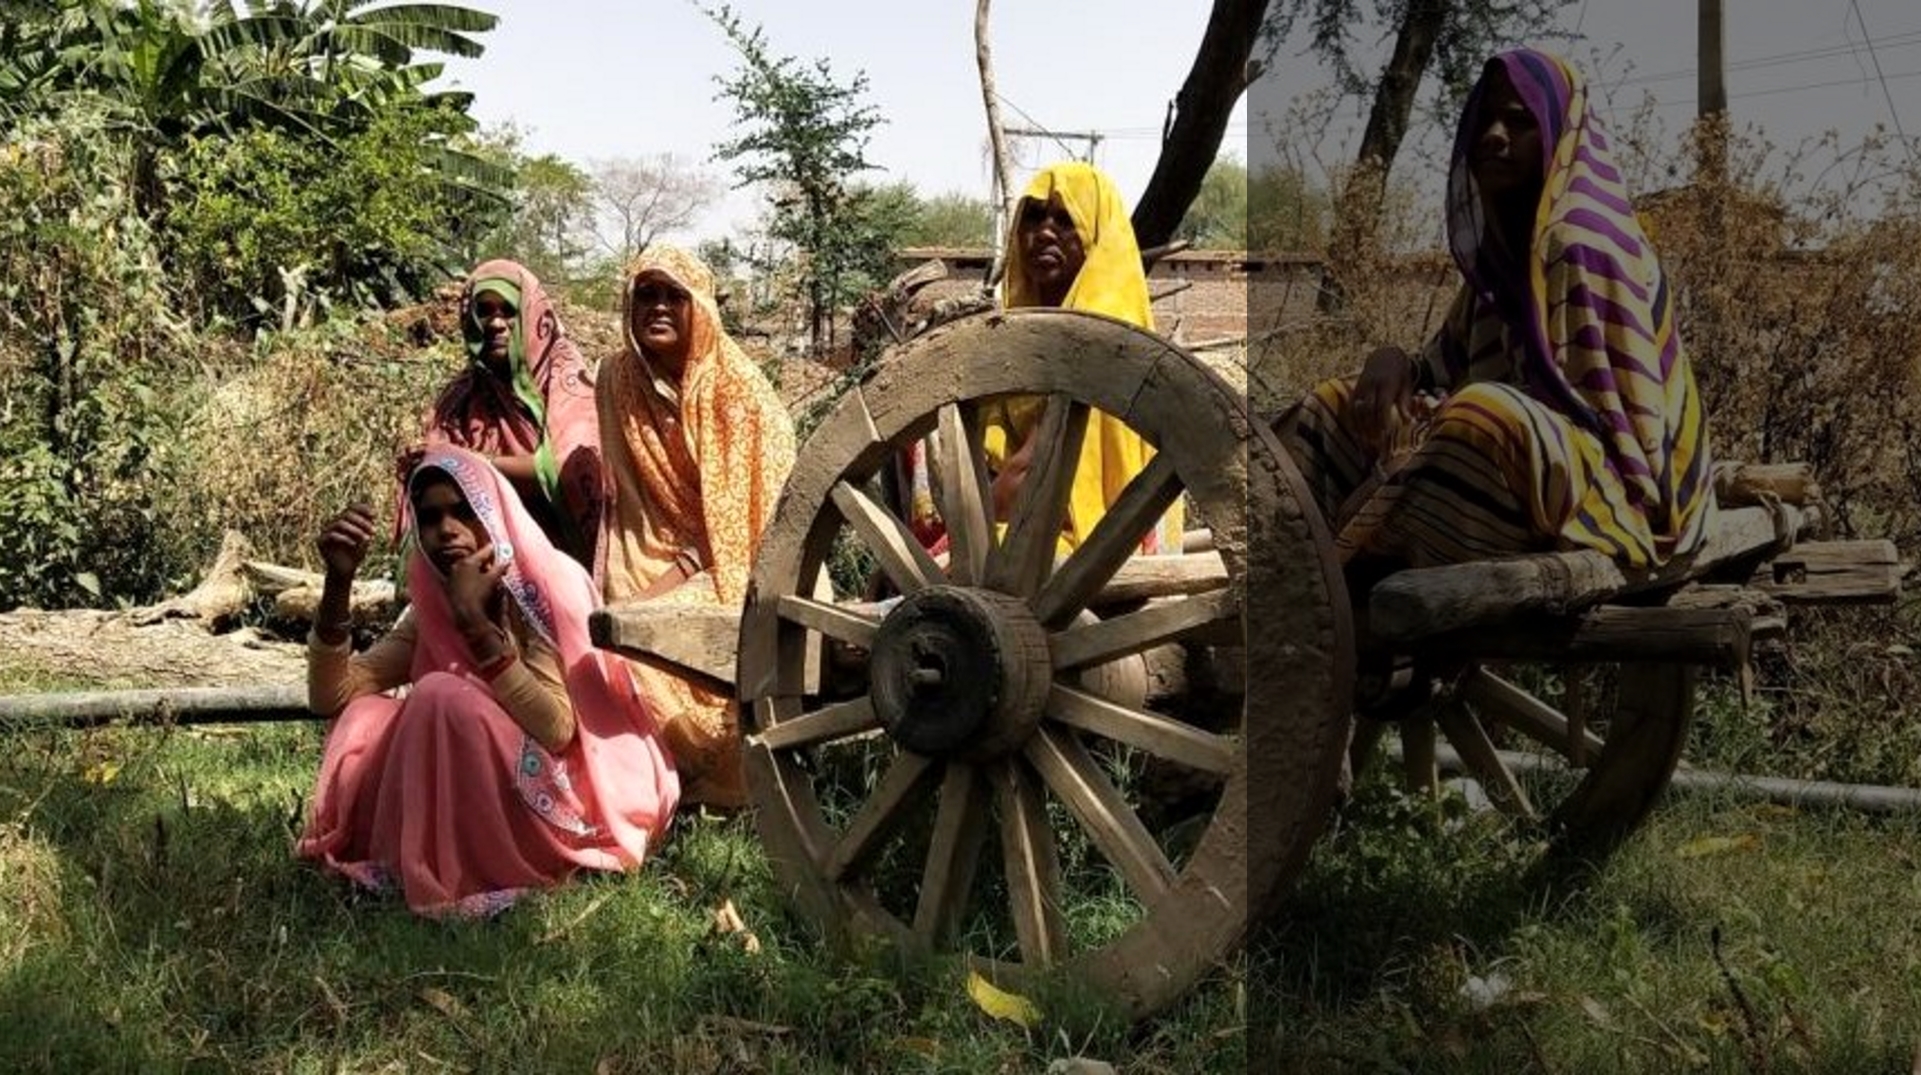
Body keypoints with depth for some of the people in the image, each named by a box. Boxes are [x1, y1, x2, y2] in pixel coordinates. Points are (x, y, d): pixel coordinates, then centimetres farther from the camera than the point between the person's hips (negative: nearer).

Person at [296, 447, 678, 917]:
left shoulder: (547, 586, -14)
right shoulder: (432, 607, 4)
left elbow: (557, 731, -26)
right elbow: (330, 697, -4)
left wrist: (476, 622, -28)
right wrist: (338, 582, -15)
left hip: (561, 811, -6)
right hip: (486, 809, 6)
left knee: (443, 698, -25)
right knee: (366, 717, -10)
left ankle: (444, 877, -14)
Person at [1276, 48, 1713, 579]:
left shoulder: (1579, 245, -12)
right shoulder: (1502, 244, 14)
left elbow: (1601, 413, -18)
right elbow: (1445, 370, 21)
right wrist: (1393, 361, -4)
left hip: (1597, 492, -9)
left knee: (1490, 412, -38)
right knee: (1334, 408, 8)